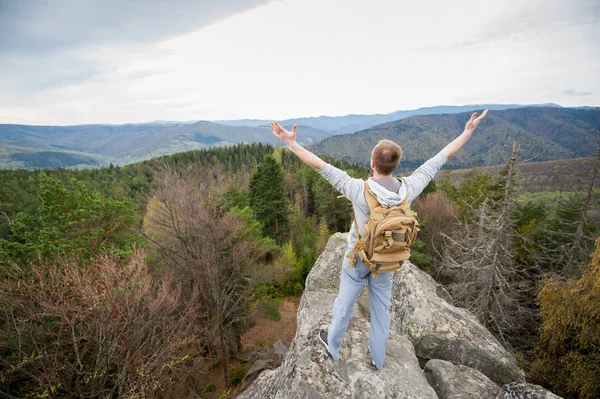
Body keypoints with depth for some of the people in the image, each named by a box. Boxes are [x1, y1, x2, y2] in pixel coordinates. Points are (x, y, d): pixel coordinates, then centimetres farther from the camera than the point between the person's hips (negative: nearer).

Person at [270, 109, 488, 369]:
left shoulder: (359, 190, -32)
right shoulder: (409, 189, -21)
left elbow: (321, 167, -32)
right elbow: (441, 158, -9)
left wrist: (291, 143, -27)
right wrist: (468, 132, 4)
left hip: (358, 258, -3)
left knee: (345, 301, 20)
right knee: (381, 307, 22)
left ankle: (333, 346, 45)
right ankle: (378, 358, 43)